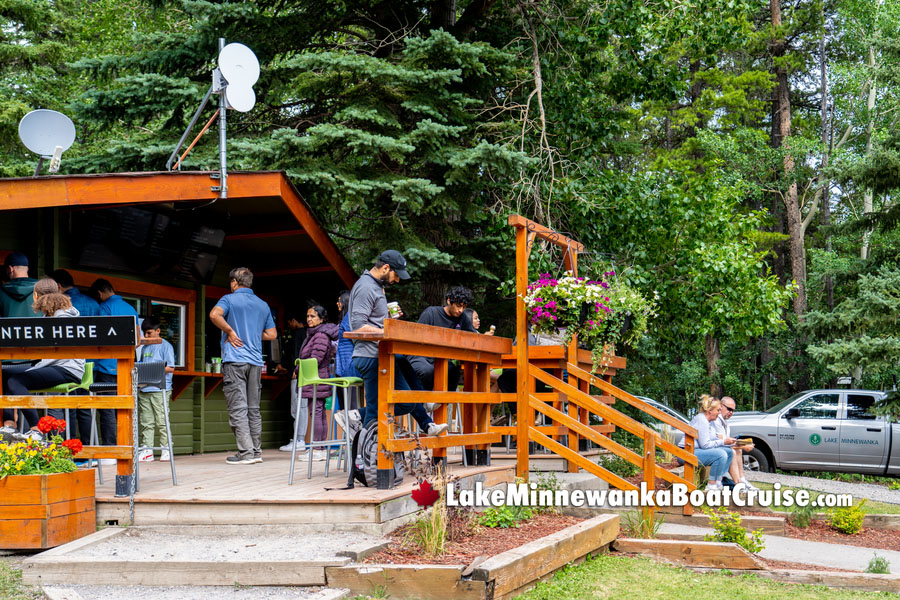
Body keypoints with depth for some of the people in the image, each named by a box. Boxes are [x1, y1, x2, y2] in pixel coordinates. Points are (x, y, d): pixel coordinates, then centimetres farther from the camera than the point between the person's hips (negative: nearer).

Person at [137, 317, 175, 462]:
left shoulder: (165, 346, -1)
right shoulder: (144, 347, 18)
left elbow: (170, 368, -7)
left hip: (160, 389, -6)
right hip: (144, 389, 6)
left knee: (161, 421, -5)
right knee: (145, 422, 5)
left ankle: (166, 450, 2)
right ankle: (146, 451, 8)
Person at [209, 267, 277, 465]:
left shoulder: (229, 299, 0)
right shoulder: (263, 305, 15)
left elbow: (214, 314, -20)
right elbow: (272, 334, 16)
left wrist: (230, 332, -9)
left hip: (234, 360, -5)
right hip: (255, 361, 5)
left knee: (238, 408, -5)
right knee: (253, 409, 11)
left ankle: (246, 453, -10)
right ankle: (257, 452, 11)